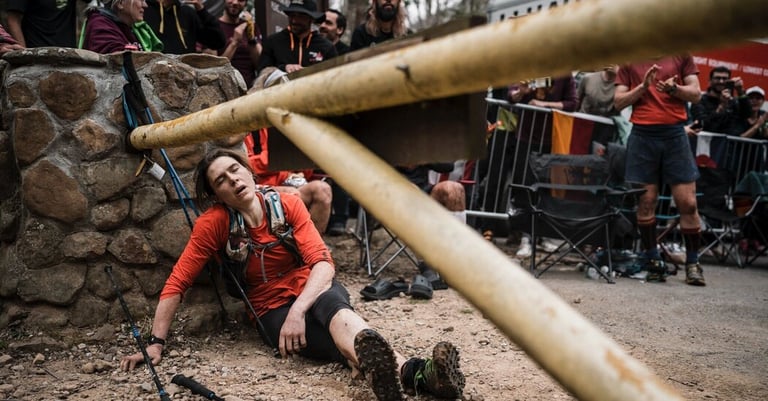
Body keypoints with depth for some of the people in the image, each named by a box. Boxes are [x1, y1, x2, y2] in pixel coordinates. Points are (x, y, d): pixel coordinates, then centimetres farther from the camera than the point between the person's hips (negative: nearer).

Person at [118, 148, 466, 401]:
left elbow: (323, 264, -15)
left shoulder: (287, 203, -7)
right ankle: (414, 373, -66)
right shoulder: (213, 224, -10)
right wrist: (155, 342, -14)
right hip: (273, 308, -1)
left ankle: (415, 373, -69)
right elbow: (177, 283, -6)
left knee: (333, 307, -40)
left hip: (313, 289, 1)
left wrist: (297, 310, -31)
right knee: (352, 341, -36)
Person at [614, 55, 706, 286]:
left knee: (688, 203, -3)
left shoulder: (681, 55, 11)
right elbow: (618, 102, 6)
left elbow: (696, 94, 8)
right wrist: (644, 86, -9)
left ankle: (693, 264, 8)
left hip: (674, 133, 0)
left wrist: (674, 88, -11)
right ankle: (653, 261, 10)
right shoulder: (629, 61, 11)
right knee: (646, 201, 0)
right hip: (642, 135, 0)